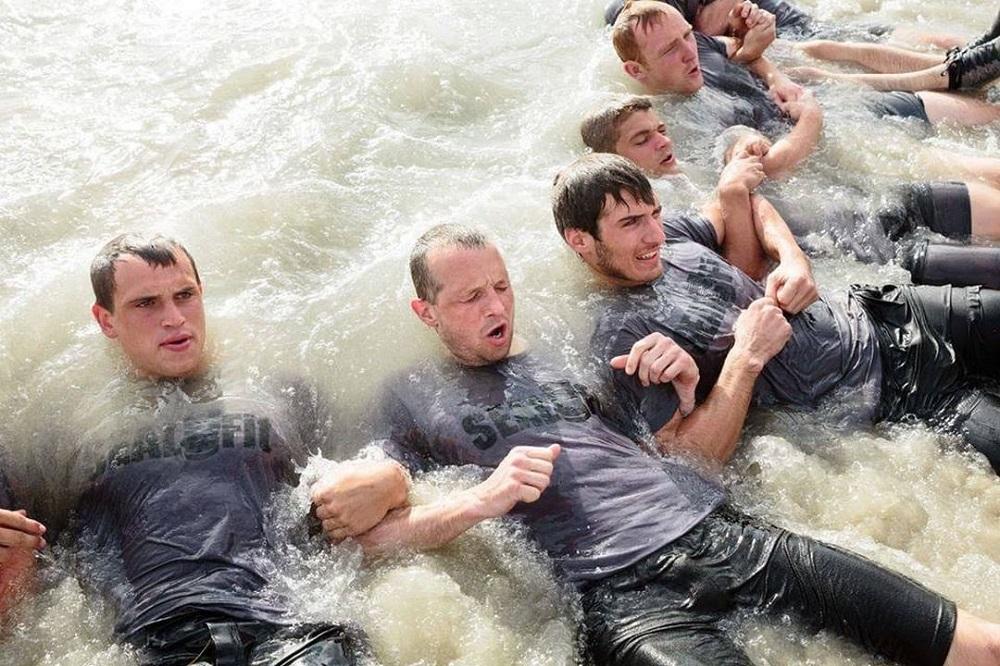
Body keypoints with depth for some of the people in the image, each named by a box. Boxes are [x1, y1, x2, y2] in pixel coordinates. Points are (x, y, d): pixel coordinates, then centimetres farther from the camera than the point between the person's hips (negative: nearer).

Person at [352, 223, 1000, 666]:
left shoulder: (563, 356, 24)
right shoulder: (411, 398, 13)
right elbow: (367, 531, 0)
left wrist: (689, 390, 6)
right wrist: (482, 499, -12)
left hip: (716, 528, 5)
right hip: (624, 589, -5)